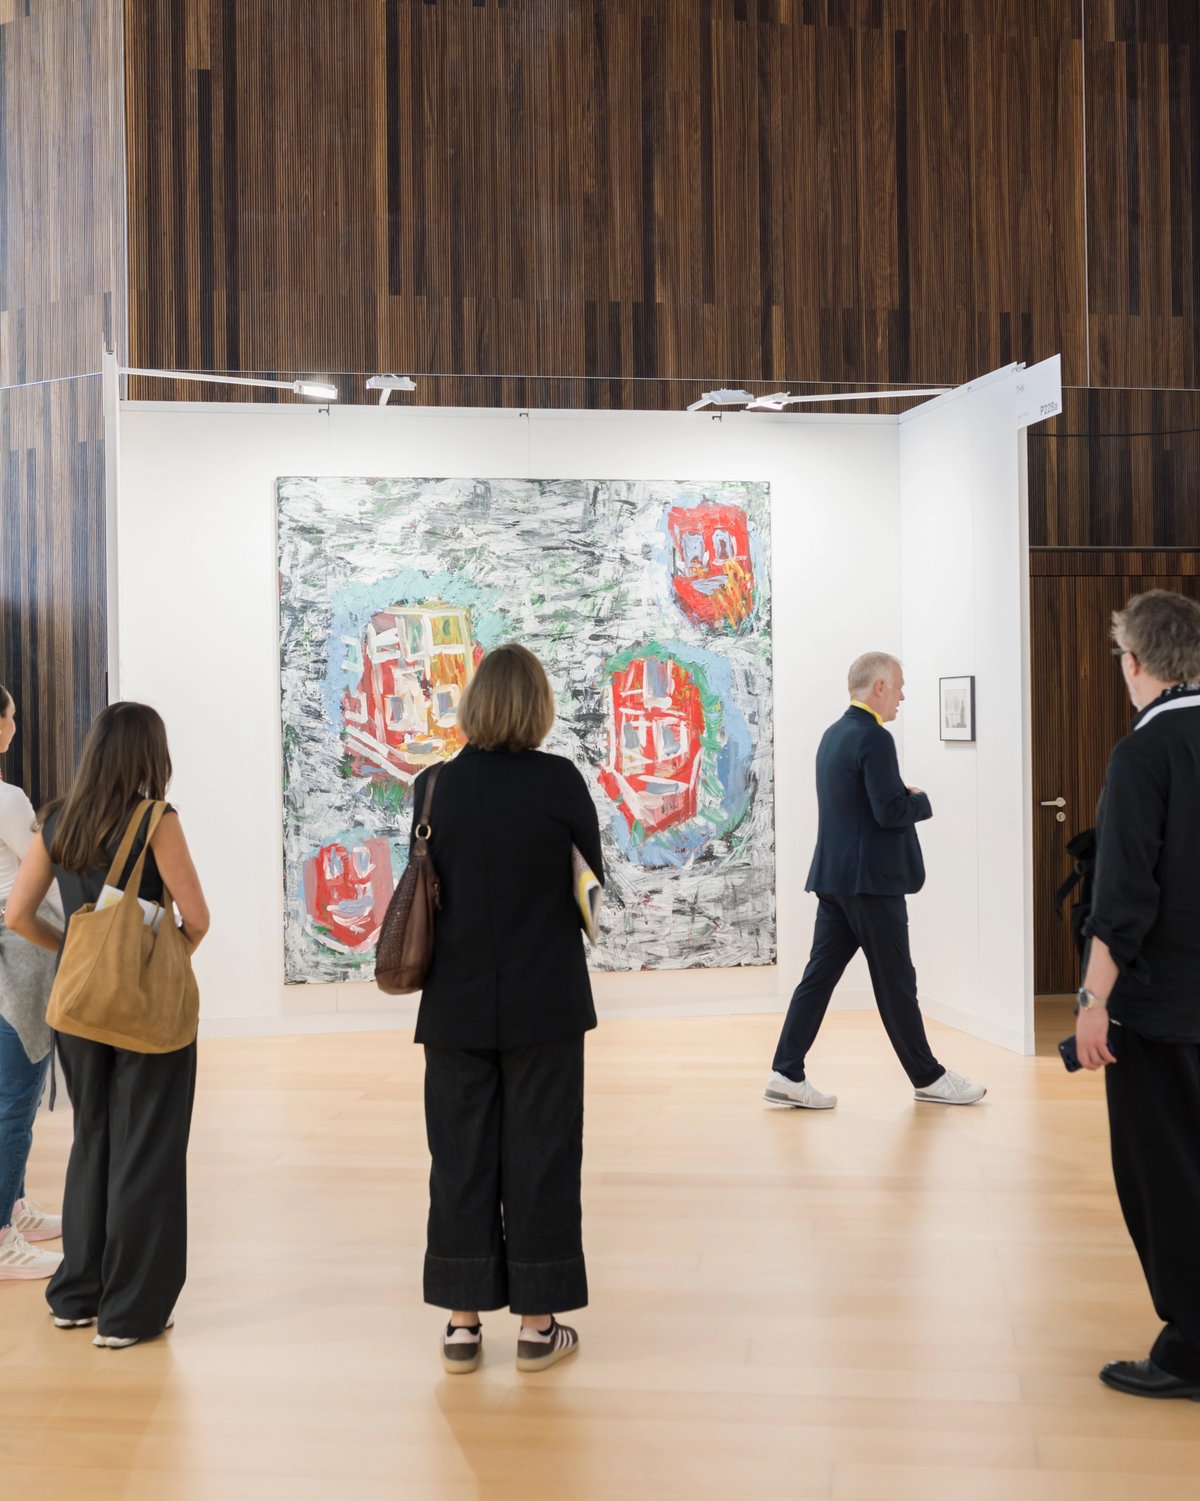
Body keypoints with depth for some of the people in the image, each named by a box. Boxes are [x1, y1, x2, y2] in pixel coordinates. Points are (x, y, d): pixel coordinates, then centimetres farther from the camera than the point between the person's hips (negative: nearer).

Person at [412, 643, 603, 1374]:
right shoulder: (560, 781, -11)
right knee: (540, 1155, 7)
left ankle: (463, 1324, 18)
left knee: (461, 1155, 11)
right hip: (544, 1003, -2)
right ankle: (538, 1325, 15)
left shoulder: (434, 786, -5)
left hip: (456, 1004, 2)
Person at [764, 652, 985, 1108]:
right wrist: (920, 799, -2)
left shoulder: (833, 734, 13)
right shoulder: (874, 738, -16)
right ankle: (928, 1077, 16)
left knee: (820, 973, 7)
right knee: (895, 982, 3)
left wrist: (904, 796, 12)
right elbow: (891, 812, -21)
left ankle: (787, 1073, 4)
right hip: (871, 879, -9)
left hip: (834, 877, 9)